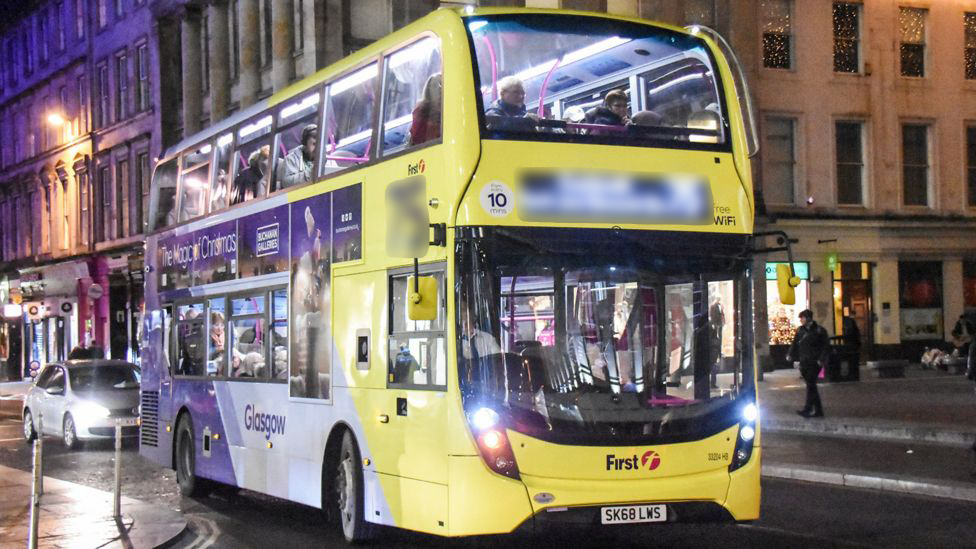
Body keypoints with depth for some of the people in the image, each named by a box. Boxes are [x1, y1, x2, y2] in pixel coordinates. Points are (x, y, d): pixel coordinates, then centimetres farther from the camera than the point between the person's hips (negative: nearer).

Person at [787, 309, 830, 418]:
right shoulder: (800, 330, 13)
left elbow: (826, 346, -4)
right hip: (804, 362, 6)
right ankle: (818, 410, 16)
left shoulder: (819, 330, -3)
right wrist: (790, 354, -1)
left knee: (810, 385, -13)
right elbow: (795, 343, 14)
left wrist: (821, 359, -14)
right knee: (811, 386, 9)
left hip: (814, 363, -6)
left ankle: (807, 409, -18)